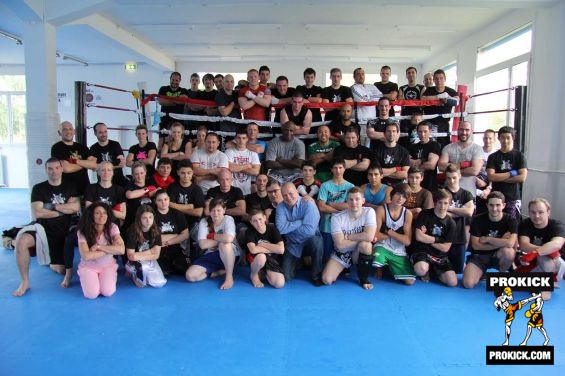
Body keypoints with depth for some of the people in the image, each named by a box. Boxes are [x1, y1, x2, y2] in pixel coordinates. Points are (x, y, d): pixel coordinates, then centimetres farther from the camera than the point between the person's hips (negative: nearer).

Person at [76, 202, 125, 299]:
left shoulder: (112, 228, -15)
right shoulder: (83, 231, -16)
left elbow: (121, 250, -26)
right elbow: (86, 256, -26)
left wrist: (98, 246, -25)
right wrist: (110, 250, -22)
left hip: (108, 265, 0)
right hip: (88, 267, 0)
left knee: (108, 292, -22)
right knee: (92, 294, -20)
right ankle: (90, 278, 13)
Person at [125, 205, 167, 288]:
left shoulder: (156, 231, -10)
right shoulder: (132, 231, -19)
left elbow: (156, 255, -10)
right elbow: (130, 256, -19)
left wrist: (138, 256, -20)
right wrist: (150, 251, -16)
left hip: (149, 261, 4)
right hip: (135, 263, -4)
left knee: (159, 283, -15)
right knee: (145, 267, -37)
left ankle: (142, 273, 14)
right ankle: (135, 274, 0)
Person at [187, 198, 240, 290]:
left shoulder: (228, 219, -14)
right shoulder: (204, 222, -5)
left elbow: (228, 239, -35)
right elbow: (202, 244, -16)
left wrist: (213, 236, -17)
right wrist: (221, 239, -18)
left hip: (230, 255, -4)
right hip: (211, 256, 4)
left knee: (225, 245, -39)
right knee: (190, 276, -16)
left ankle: (229, 276, -19)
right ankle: (221, 271, 0)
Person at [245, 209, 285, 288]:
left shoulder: (272, 228, -12)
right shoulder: (249, 231, -15)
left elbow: (281, 250, -22)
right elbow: (253, 250, -32)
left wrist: (262, 244, -20)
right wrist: (272, 249, -22)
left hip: (271, 260, 2)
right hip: (256, 260, -2)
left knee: (279, 284, -22)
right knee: (261, 257, -40)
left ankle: (264, 272, 11)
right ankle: (254, 275, -6)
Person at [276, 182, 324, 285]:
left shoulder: (308, 204, -20)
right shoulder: (281, 207, -8)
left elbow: (309, 230, -31)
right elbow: (281, 228, -22)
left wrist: (289, 227, -18)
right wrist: (300, 222, -23)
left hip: (309, 242, -3)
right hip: (292, 246, 3)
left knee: (316, 241, -37)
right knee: (285, 277, -7)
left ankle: (316, 275, -12)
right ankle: (298, 262, 28)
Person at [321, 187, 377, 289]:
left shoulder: (369, 212, -16)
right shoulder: (337, 218, -17)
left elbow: (369, 236, -29)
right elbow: (340, 244, -22)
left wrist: (348, 236, -19)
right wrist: (361, 237, -19)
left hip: (360, 252, 0)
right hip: (341, 254, 0)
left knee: (365, 244, -35)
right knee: (326, 280, -18)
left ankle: (364, 278, -9)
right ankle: (344, 269, 18)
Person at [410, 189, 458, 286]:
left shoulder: (451, 223, 2)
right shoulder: (425, 214, -5)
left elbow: (445, 248, -1)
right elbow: (419, 237, -13)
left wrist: (426, 239, -6)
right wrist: (438, 240, -4)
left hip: (439, 255, 3)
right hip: (422, 251, -3)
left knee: (452, 282, -16)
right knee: (421, 270, -37)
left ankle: (434, 271, 16)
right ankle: (427, 271, 3)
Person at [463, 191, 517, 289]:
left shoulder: (511, 221, -12)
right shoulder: (478, 219, -11)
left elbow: (510, 243, -30)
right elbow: (475, 245, -14)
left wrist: (487, 239, -18)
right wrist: (501, 243, -18)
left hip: (499, 255, 0)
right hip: (479, 256, 0)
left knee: (508, 251, -37)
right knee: (468, 284, -23)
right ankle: (482, 272, 14)